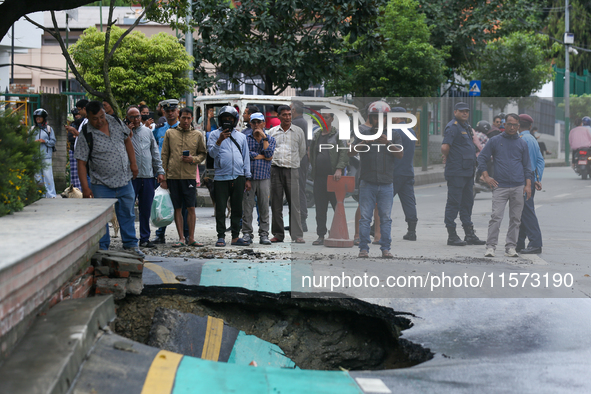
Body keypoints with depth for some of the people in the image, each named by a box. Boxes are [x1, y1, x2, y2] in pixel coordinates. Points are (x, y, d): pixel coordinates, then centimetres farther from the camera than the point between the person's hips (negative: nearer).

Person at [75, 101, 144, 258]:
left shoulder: (115, 122, 0)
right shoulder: (86, 135, -14)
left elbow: (127, 140, 15)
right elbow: (81, 163, -13)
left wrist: (133, 163, 9)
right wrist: (85, 188, -17)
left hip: (125, 180, 4)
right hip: (102, 185, -4)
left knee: (127, 214, 13)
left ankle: (131, 245, 25)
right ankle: (102, 249, 13)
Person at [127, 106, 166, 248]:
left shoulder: (147, 131, 15)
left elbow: (155, 152, 17)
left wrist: (160, 171, 9)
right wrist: (129, 134, -11)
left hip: (148, 176, 4)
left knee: (146, 210, 7)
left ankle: (145, 238, 14)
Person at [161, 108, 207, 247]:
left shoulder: (197, 135, 8)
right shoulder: (170, 133, 7)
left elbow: (203, 153, 13)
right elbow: (164, 156, 7)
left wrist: (194, 159, -9)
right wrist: (163, 177, 3)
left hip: (190, 176, 0)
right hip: (173, 176, 0)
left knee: (191, 208, -2)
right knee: (177, 208, 3)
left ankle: (191, 238, 4)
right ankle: (181, 238, 8)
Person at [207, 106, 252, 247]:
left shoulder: (241, 136, 16)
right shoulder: (215, 135, 6)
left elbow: (246, 157, 16)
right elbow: (212, 153, -5)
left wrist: (247, 178, 11)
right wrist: (219, 141, -21)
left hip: (238, 177, 3)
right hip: (221, 177, -3)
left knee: (237, 209, 6)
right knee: (220, 209, -2)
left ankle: (235, 237, 12)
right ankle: (221, 237, 3)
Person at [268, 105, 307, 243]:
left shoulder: (298, 131, 8)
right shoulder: (272, 132, 10)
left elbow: (302, 151, 15)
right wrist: (274, 162, 14)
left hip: (292, 170, -1)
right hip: (275, 170, 2)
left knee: (294, 203, -8)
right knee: (276, 204, 3)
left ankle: (297, 235, -9)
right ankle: (278, 234, 9)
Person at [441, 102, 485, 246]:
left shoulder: (466, 126, 17)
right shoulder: (452, 127, -13)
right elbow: (445, 147, -24)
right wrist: (447, 158, -8)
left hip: (468, 171, 9)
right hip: (456, 173, -9)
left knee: (467, 202, 13)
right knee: (454, 203, -3)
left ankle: (470, 234, 20)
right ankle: (452, 236, 2)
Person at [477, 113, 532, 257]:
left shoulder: (522, 144, 11)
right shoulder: (495, 141, 6)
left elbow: (527, 166, 14)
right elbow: (481, 159, 9)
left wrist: (528, 185, 4)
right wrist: (486, 177, -1)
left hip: (518, 187, 2)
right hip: (500, 186, -2)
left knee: (515, 218, 4)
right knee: (496, 217, -9)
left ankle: (511, 247, 10)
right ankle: (491, 246, -5)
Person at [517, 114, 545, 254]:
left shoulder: (522, 139, -12)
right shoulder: (533, 140, 16)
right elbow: (541, 160, 14)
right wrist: (538, 179, 11)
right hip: (532, 178, 10)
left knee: (527, 212, -10)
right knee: (522, 212, 13)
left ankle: (536, 244, -12)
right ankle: (520, 244, 17)